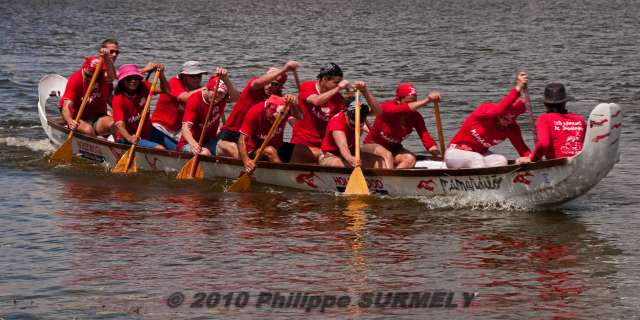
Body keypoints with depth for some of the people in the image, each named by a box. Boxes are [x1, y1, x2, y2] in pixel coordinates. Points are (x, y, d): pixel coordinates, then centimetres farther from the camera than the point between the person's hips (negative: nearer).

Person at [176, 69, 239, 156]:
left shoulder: (222, 98, -7)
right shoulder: (195, 100, -20)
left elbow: (236, 97, -33)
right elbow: (186, 127, -30)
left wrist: (225, 80, -51)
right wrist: (193, 143, -52)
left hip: (210, 141, 5)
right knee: (204, 153, -35)